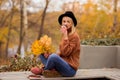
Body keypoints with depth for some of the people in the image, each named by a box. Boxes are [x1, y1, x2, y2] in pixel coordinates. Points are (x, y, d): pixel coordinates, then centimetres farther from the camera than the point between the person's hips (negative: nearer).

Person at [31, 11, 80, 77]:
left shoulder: (74, 36, -13)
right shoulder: (65, 35, 12)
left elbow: (65, 53, -22)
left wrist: (65, 35, -21)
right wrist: (50, 54, -2)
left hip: (70, 69, -9)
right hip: (63, 65, 9)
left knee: (53, 57, -35)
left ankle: (43, 71, -7)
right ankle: (51, 70, -15)